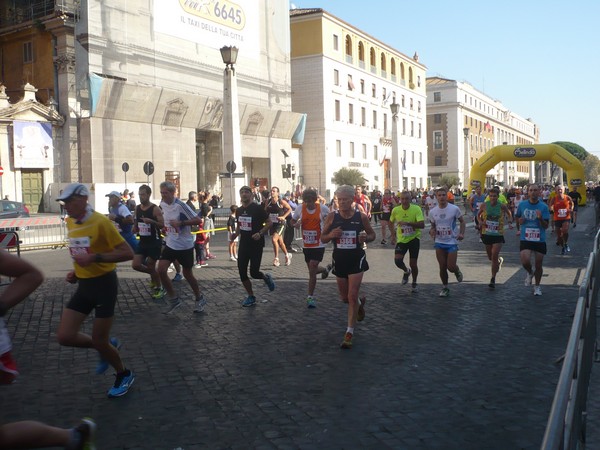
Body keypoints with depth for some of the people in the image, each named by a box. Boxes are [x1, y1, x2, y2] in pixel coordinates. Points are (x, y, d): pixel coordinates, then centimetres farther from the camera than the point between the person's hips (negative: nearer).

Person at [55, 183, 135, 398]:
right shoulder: (70, 222, 5)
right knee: (64, 336, 0)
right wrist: (76, 271, 7)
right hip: (84, 285, 7)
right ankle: (108, 346, 26)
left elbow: (128, 253, -21)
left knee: (99, 341, 0)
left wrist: (94, 258, -28)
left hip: (104, 284, -7)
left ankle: (124, 375, 27)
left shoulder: (100, 222, -19)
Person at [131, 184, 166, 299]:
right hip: (143, 241, 6)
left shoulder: (155, 209, -14)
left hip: (154, 242, -6)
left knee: (150, 266, -1)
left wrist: (151, 221, -31)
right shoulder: (137, 208, 5)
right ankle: (153, 275, 25)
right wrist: (135, 229, 7)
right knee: (135, 265, -2)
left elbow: (162, 225, -17)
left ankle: (160, 288, 19)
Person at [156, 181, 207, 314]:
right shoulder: (162, 204, 1)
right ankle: (174, 299, 8)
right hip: (170, 244, 6)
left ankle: (200, 298, 30)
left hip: (185, 245, -6)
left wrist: (180, 223, -29)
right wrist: (165, 229, 11)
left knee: (187, 274, 6)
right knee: (161, 270, -8)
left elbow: (198, 220, -22)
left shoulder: (180, 205, -20)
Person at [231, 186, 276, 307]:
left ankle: (266, 278, 28)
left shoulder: (258, 208, -11)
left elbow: (269, 223, -9)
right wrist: (235, 234, 4)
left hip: (256, 245, -6)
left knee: (254, 273, -8)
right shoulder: (239, 210, 8)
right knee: (242, 272, 2)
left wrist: (260, 233, -22)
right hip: (243, 245, 6)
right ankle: (251, 297, 19)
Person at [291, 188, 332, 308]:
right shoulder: (300, 208, -6)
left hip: (319, 245, -4)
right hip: (306, 244, 4)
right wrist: (296, 224, -16)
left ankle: (310, 297, 4)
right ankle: (326, 269, 49)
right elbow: (292, 222, 6)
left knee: (312, 271, -9)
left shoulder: (323, 209, -11)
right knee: (312, 270, 16)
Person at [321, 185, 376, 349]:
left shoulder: (361, 216, -7)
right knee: (344, 297, 15)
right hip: (339, 260, 3)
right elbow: (322, 238, 2)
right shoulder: (332, 217, -5)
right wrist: (331, 235, -20)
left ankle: (349, 333, 2)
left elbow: (372, 234, 6)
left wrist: (366, 238, -17)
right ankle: (360, 302, 51)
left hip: (356, 259, -3)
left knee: (352, 296, -9)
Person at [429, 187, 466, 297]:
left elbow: (462, 221, 4)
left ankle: (457, 271, 31)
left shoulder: (454, 209, -9)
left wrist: (461, 233, -10)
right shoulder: (432, 212, 0)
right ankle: (445, 287, 22)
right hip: (439, 243, 3)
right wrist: (431, 231, -9)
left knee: (451, 267, -6)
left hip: (452, 242, -3)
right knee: (442, 267, 4)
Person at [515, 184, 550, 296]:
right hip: (525, 239, 0)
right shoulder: (522, 204, 2)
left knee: (538, 265, 8)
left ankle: (537, 286, 31)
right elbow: (518, 218, 18)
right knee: (525, 261, -19)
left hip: (540, 240, 0)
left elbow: (546, 226, -5)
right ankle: (530, 273, 17)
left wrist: (540, 218, -25)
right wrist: (520, 220, -5)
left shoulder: (544, 207, -4)